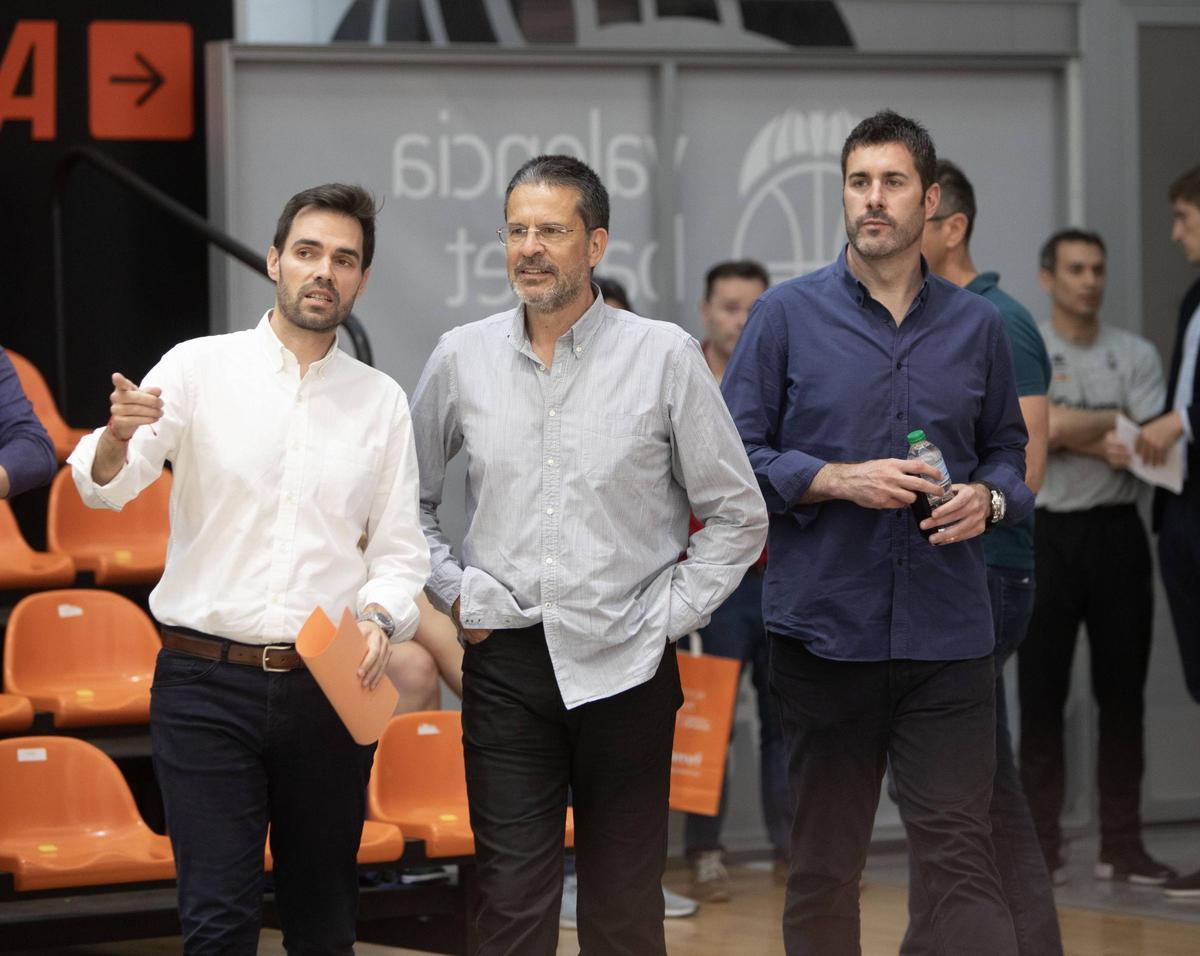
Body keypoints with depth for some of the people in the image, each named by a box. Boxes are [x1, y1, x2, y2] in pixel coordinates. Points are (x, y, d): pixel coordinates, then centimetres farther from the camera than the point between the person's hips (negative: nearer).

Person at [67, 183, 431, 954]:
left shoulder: (381, 401, 8)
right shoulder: (200, 368, 0)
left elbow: (399, 547, 8)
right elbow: (104, 486, -11)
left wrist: (381, 617, -13)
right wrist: (117, 438, -34)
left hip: (327, 688, 3)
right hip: (205, 686, -3)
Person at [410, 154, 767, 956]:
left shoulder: (665, 357, -1)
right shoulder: (463, 358, 5)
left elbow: (737, 515, 4)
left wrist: (670, 615, -3)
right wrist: (450, 590, 6)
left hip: (623, 665, -1)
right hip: (506, 658, 1)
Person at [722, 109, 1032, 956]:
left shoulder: (977, 325, 9)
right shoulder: (788, 316, 2)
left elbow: (1008, 449, 19)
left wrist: (987, 498, -4)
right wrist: (842, 481, -13)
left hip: (946, 633, 1)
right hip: (824, 626, -1)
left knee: (960, 852, -6)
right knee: (824, 861, 8)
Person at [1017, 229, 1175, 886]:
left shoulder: (1136, 355, 8)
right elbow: (1041, 430, -13)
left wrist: (1074, 433, -14)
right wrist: (1117, 423, -9)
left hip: (1117, 531, 2)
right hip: (1048, 534, -2)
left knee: (1122, 693, 3)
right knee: (1041, 694, 0)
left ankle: (1122, 847, 7)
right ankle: (1041, 849, 4)